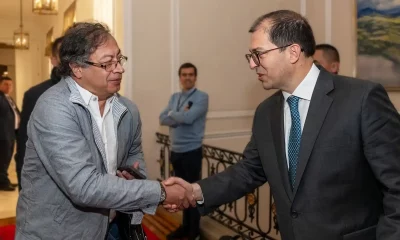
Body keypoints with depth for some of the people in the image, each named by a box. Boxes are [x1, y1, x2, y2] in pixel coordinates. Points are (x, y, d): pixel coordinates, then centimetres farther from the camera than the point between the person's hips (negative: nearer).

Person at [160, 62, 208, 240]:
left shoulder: (201, 97, -9)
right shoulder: (174, 97, 11)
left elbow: (188, 117, -23)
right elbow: (162, 119, -1)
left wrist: (172, 114, -5)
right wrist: (181, 116, -16)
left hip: (191, 151, -6)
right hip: (175, 151, 6)